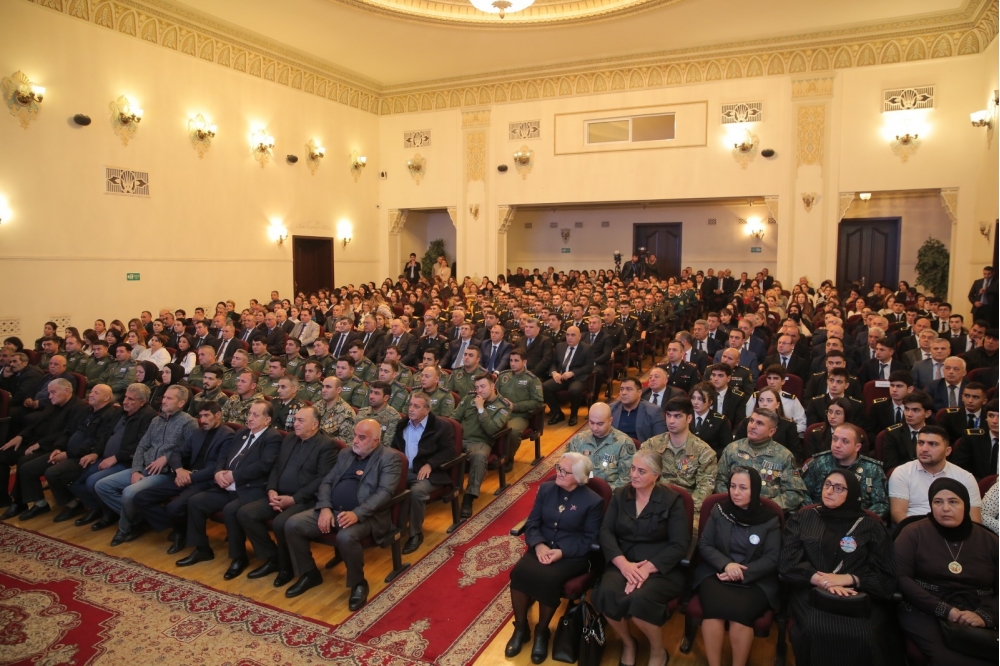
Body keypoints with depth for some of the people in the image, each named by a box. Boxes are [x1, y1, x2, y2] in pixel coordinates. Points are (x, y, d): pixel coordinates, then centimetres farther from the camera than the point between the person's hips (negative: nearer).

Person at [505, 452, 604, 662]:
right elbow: (531, 523, 4)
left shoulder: (593, 501, -7)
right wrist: (538, 545, -16)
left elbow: (589, 540, -7)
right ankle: (521, 628, -3)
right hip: (541, 548, 4)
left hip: (573, 556, -4)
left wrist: (561, 552, -20)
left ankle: (541, 631, -5)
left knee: (548, 579, -32)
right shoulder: (546, 489, 5)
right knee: (518, 573, -25)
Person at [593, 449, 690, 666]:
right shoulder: (620, 495, 8)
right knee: (607, 594, -28)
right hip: (623, 563, 3)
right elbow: (606, 531, 0)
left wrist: (647, 568, -21)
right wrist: (623, 563, -19)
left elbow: (679, 544, -9)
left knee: (640, 599, -32)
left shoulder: (671, 500, -2)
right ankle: (628, 644, 4)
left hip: (660, 567, -3)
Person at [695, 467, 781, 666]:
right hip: (716, 573, 1)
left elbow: (772, 559, -2)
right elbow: (704, 545, 4)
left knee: (740, 611, -30)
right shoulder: (719, 511, 5)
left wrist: (742, 573, -15)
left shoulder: (770, 520, 1)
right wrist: (726, 564, -15)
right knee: (714, 608, -29)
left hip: (755, 580, -1)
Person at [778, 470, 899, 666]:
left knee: (864, 636, -32)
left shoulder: (870, 526, 14)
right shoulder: (801, 519, 14)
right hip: (811, 593, 0)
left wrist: (848, 579, -10)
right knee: (815, 631, -33)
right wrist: (820, 579, -14)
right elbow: (788, 561, 3)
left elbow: (887, 576, 6)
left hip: (859, 596, 1)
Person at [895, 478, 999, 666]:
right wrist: (944, 610, -13)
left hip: (977, 620, 2)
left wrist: (984, 615, -11)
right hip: (925, 613, -2)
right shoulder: (914, 533, 5)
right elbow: (901, 578, -4)